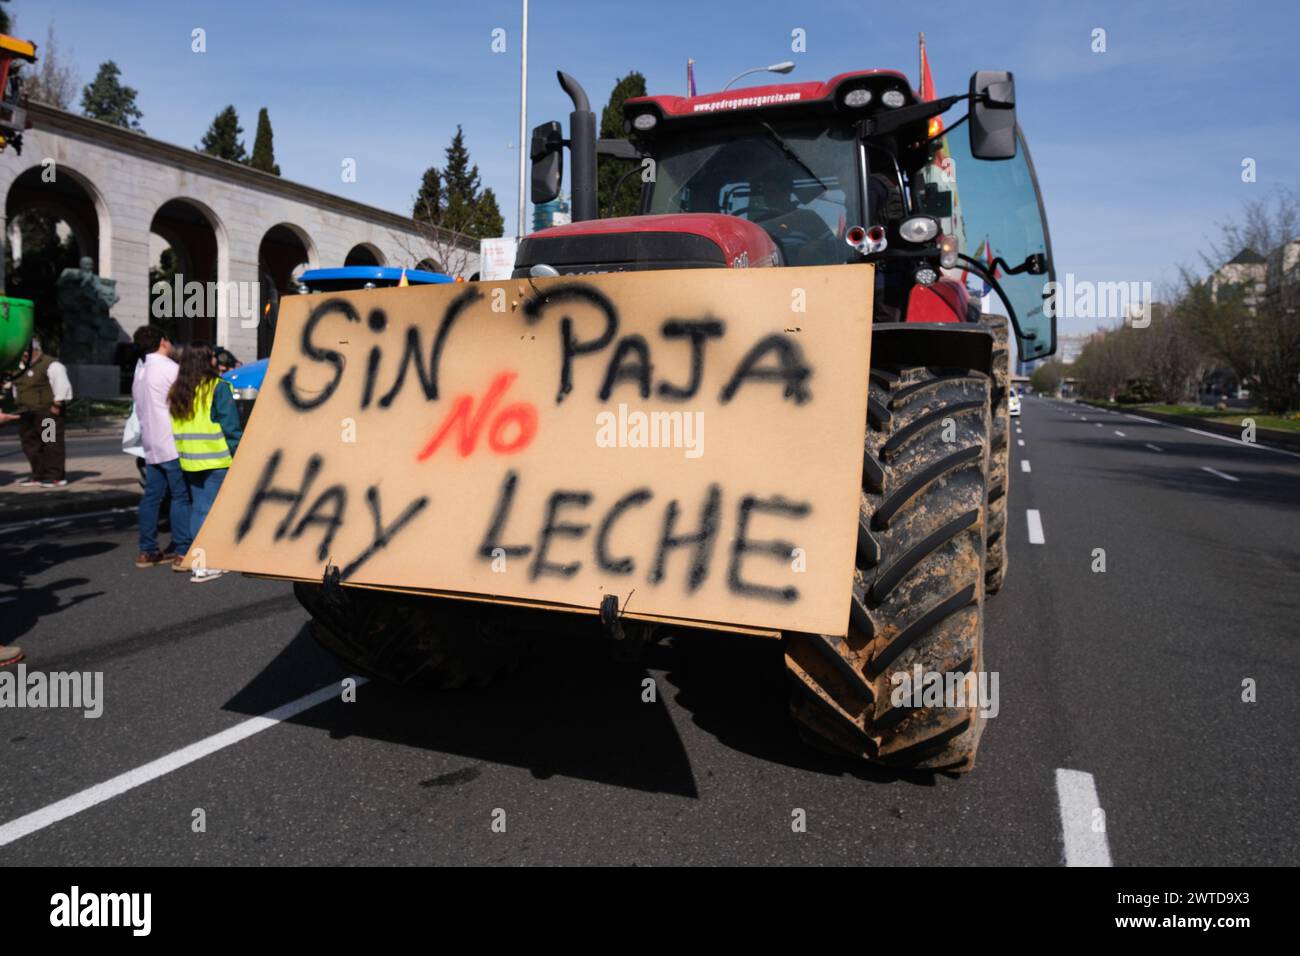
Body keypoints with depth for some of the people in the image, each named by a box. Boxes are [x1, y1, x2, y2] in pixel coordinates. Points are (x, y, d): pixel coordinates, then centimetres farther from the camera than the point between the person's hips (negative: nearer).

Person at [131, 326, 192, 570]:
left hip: (151, 444, 8)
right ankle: (182, 552, -6)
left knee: (151, 496, 10)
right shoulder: (169, 368, -10)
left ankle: (147, 551, 14)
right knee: (181, 497, -5)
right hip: (172, 444, -8)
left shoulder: (140, 371, 17)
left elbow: (140, 406, 20)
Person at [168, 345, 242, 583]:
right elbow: (230, 426, -12)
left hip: (189, 460, 6)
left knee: (197, 507, 15)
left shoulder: (177, 391, 10)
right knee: (210, 509, -3)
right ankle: (203, 566, -5)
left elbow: (174, 427, 14)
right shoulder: (218, 387, -10)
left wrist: (181, 452, 18)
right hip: (216, 459, -6)